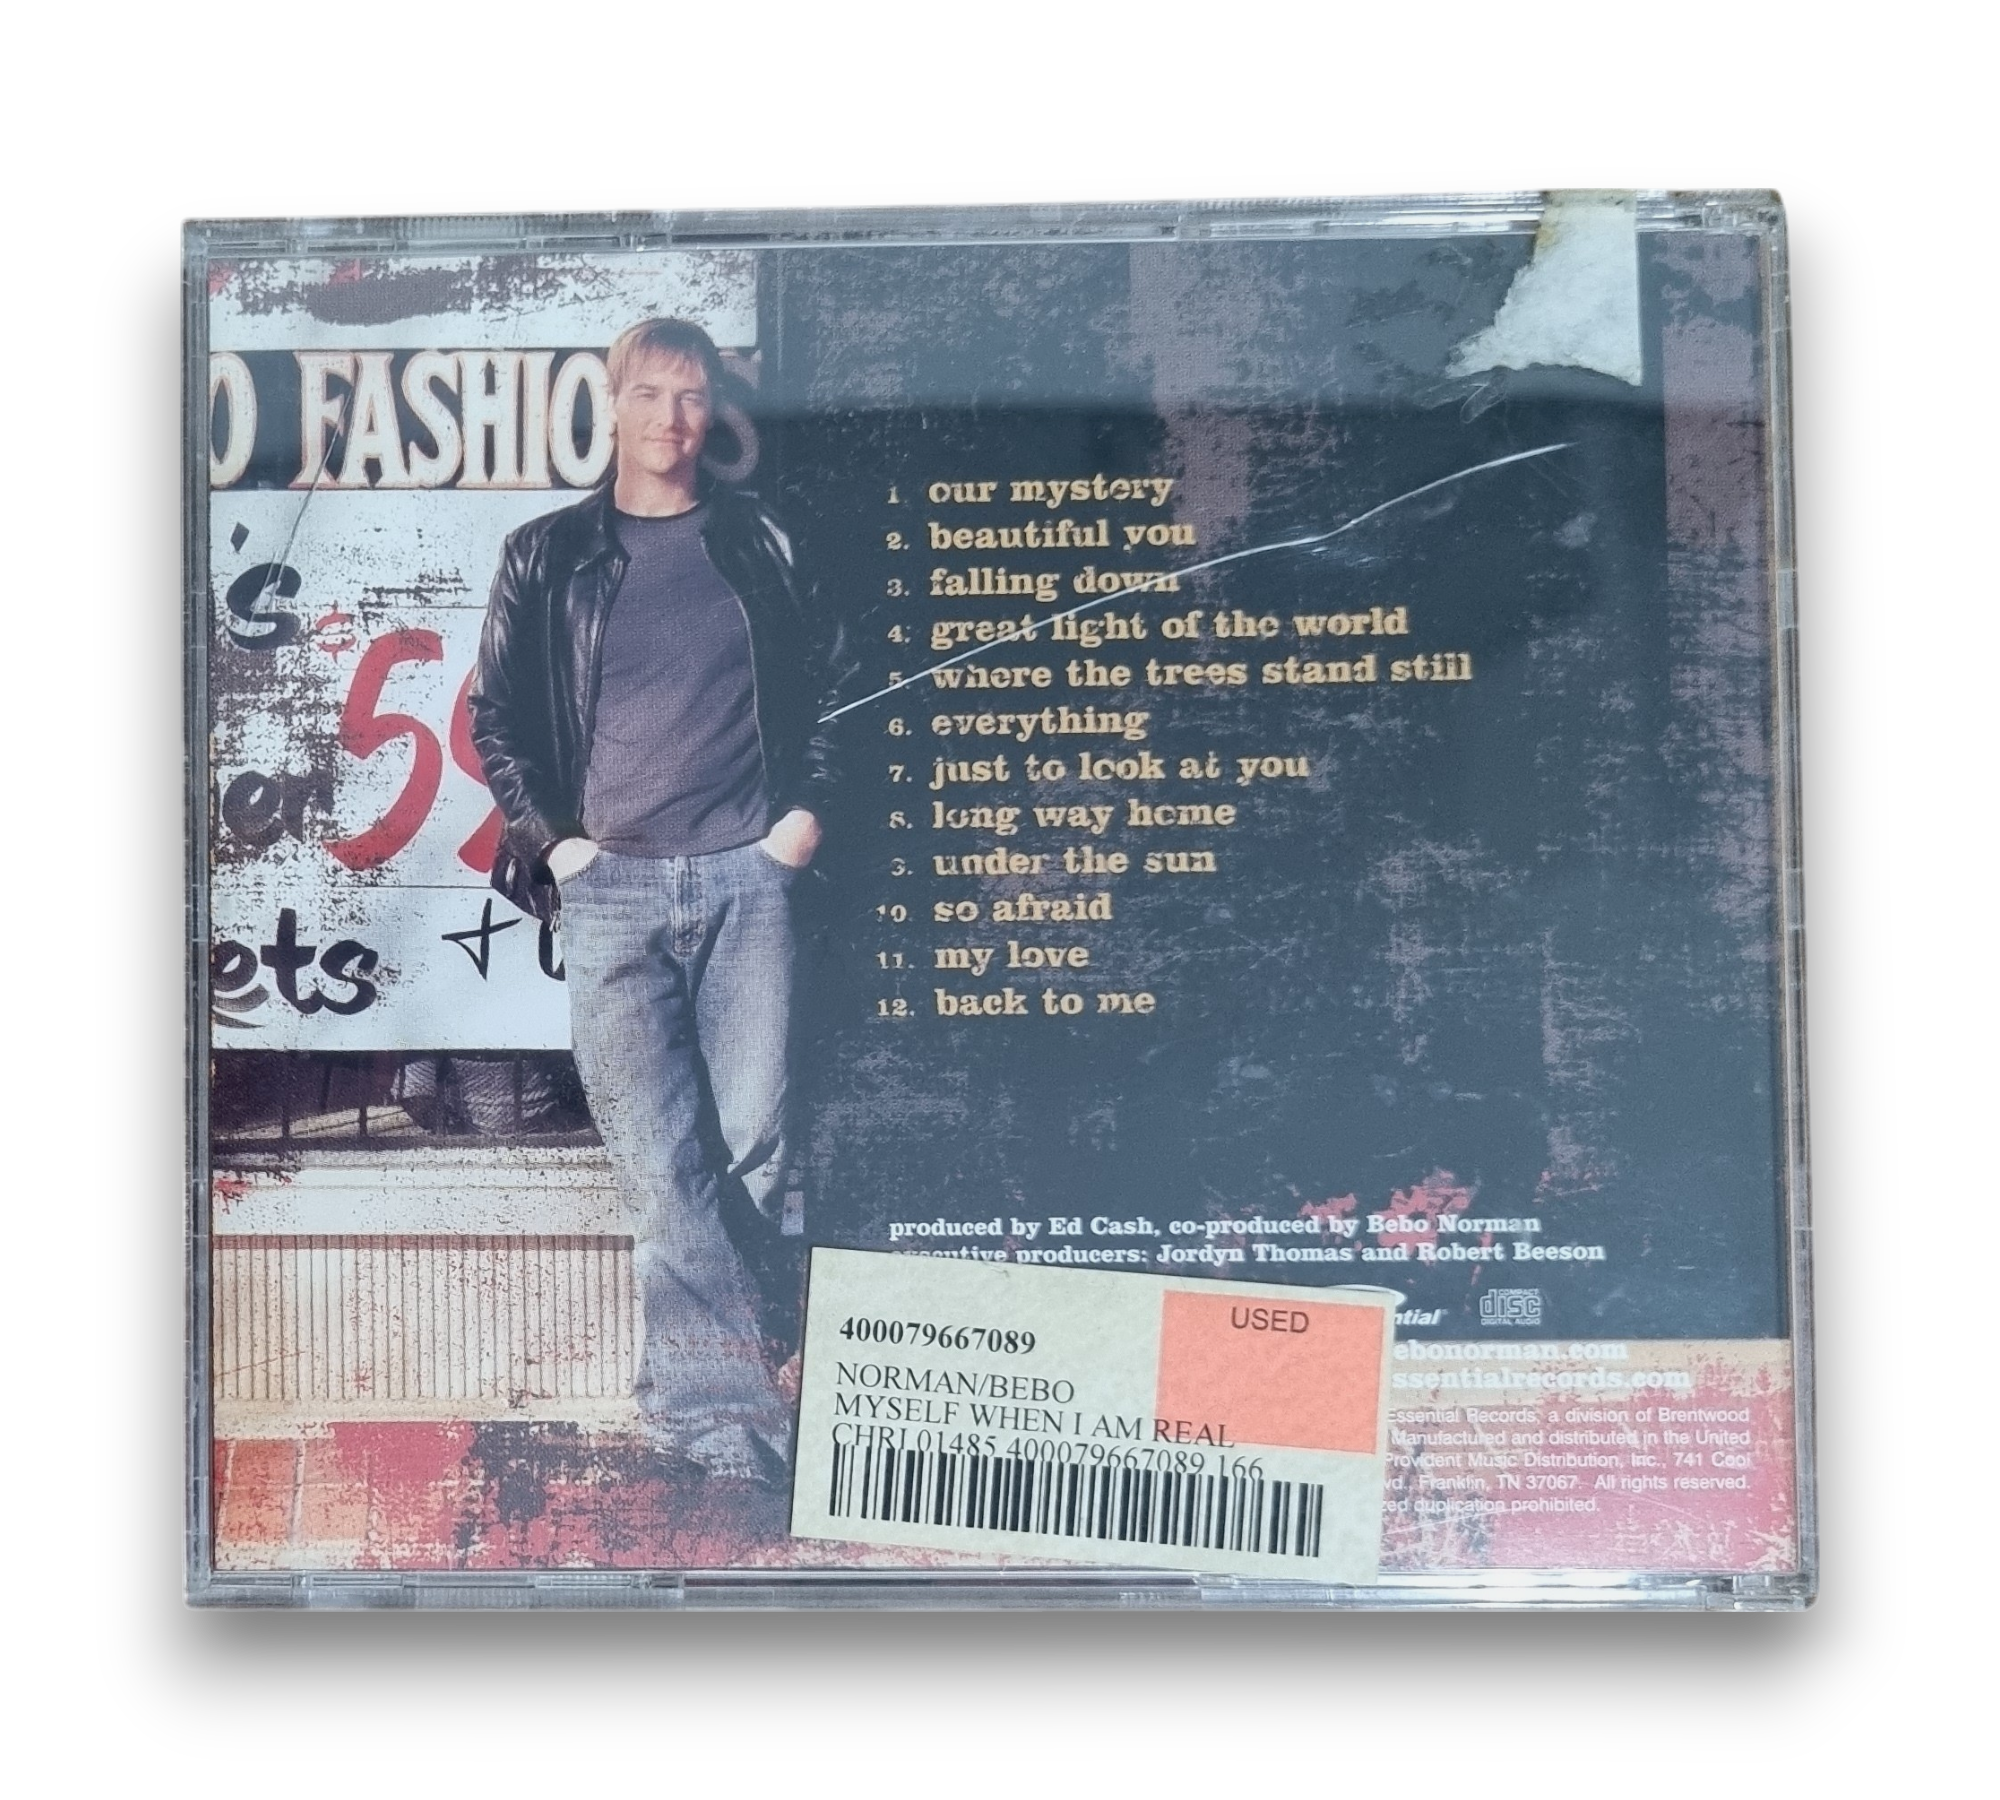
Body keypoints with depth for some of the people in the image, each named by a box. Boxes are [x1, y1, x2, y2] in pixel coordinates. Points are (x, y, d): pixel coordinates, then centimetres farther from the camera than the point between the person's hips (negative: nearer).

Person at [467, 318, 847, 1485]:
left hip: (746, 875, 1)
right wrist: (553, 836, 1)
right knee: (659, 1158, -4)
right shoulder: (548, 556, 9)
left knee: (753, 1147, 1)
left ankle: (699, 1396, 19)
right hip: (610, 887, 0)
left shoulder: (760, 542, 12)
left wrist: (808, 805, 4)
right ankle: (728, 1412, 4)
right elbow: (496, 714, 12)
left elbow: (826, 679, 16)